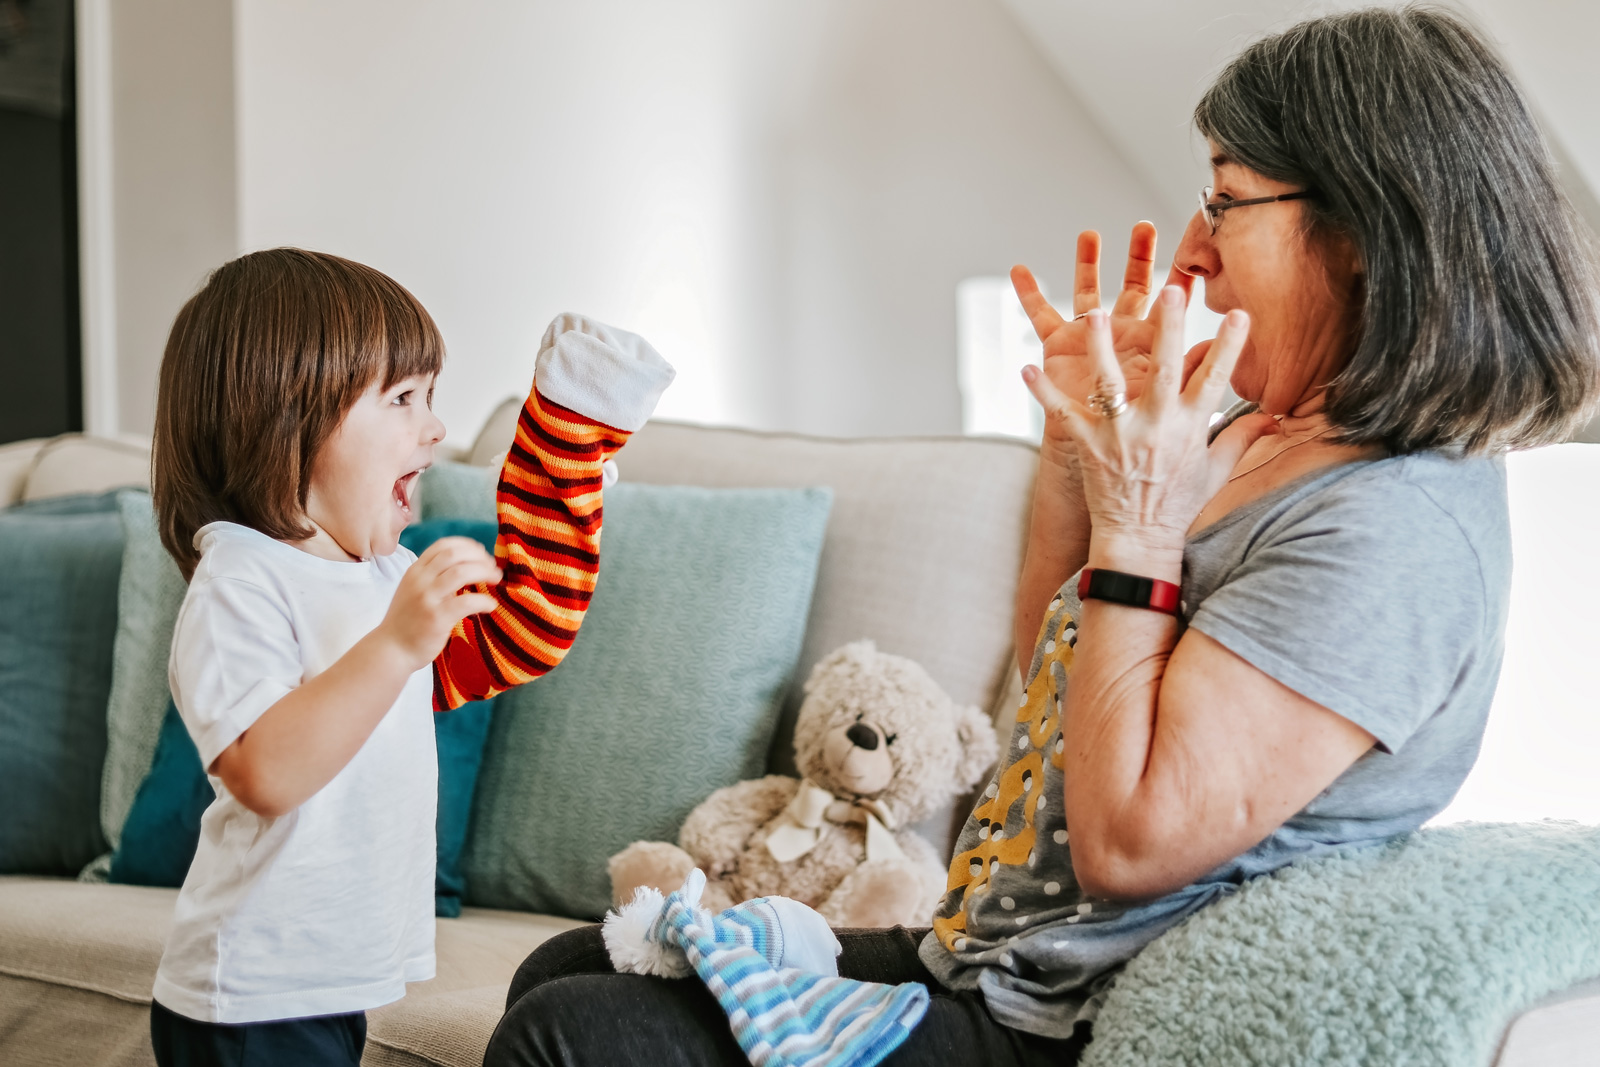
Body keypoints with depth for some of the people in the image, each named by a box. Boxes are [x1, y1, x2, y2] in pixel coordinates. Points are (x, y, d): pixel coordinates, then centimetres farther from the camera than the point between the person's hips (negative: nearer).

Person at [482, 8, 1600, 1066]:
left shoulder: (1394, 531, -23)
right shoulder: (1274, 440, 8)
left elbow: (1131, 841, -27)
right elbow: (1057, 674, 17)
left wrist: (1134, 532, -22)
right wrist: (1079, 447, 4)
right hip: (981, 959, 10)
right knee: (569, 967, 12)